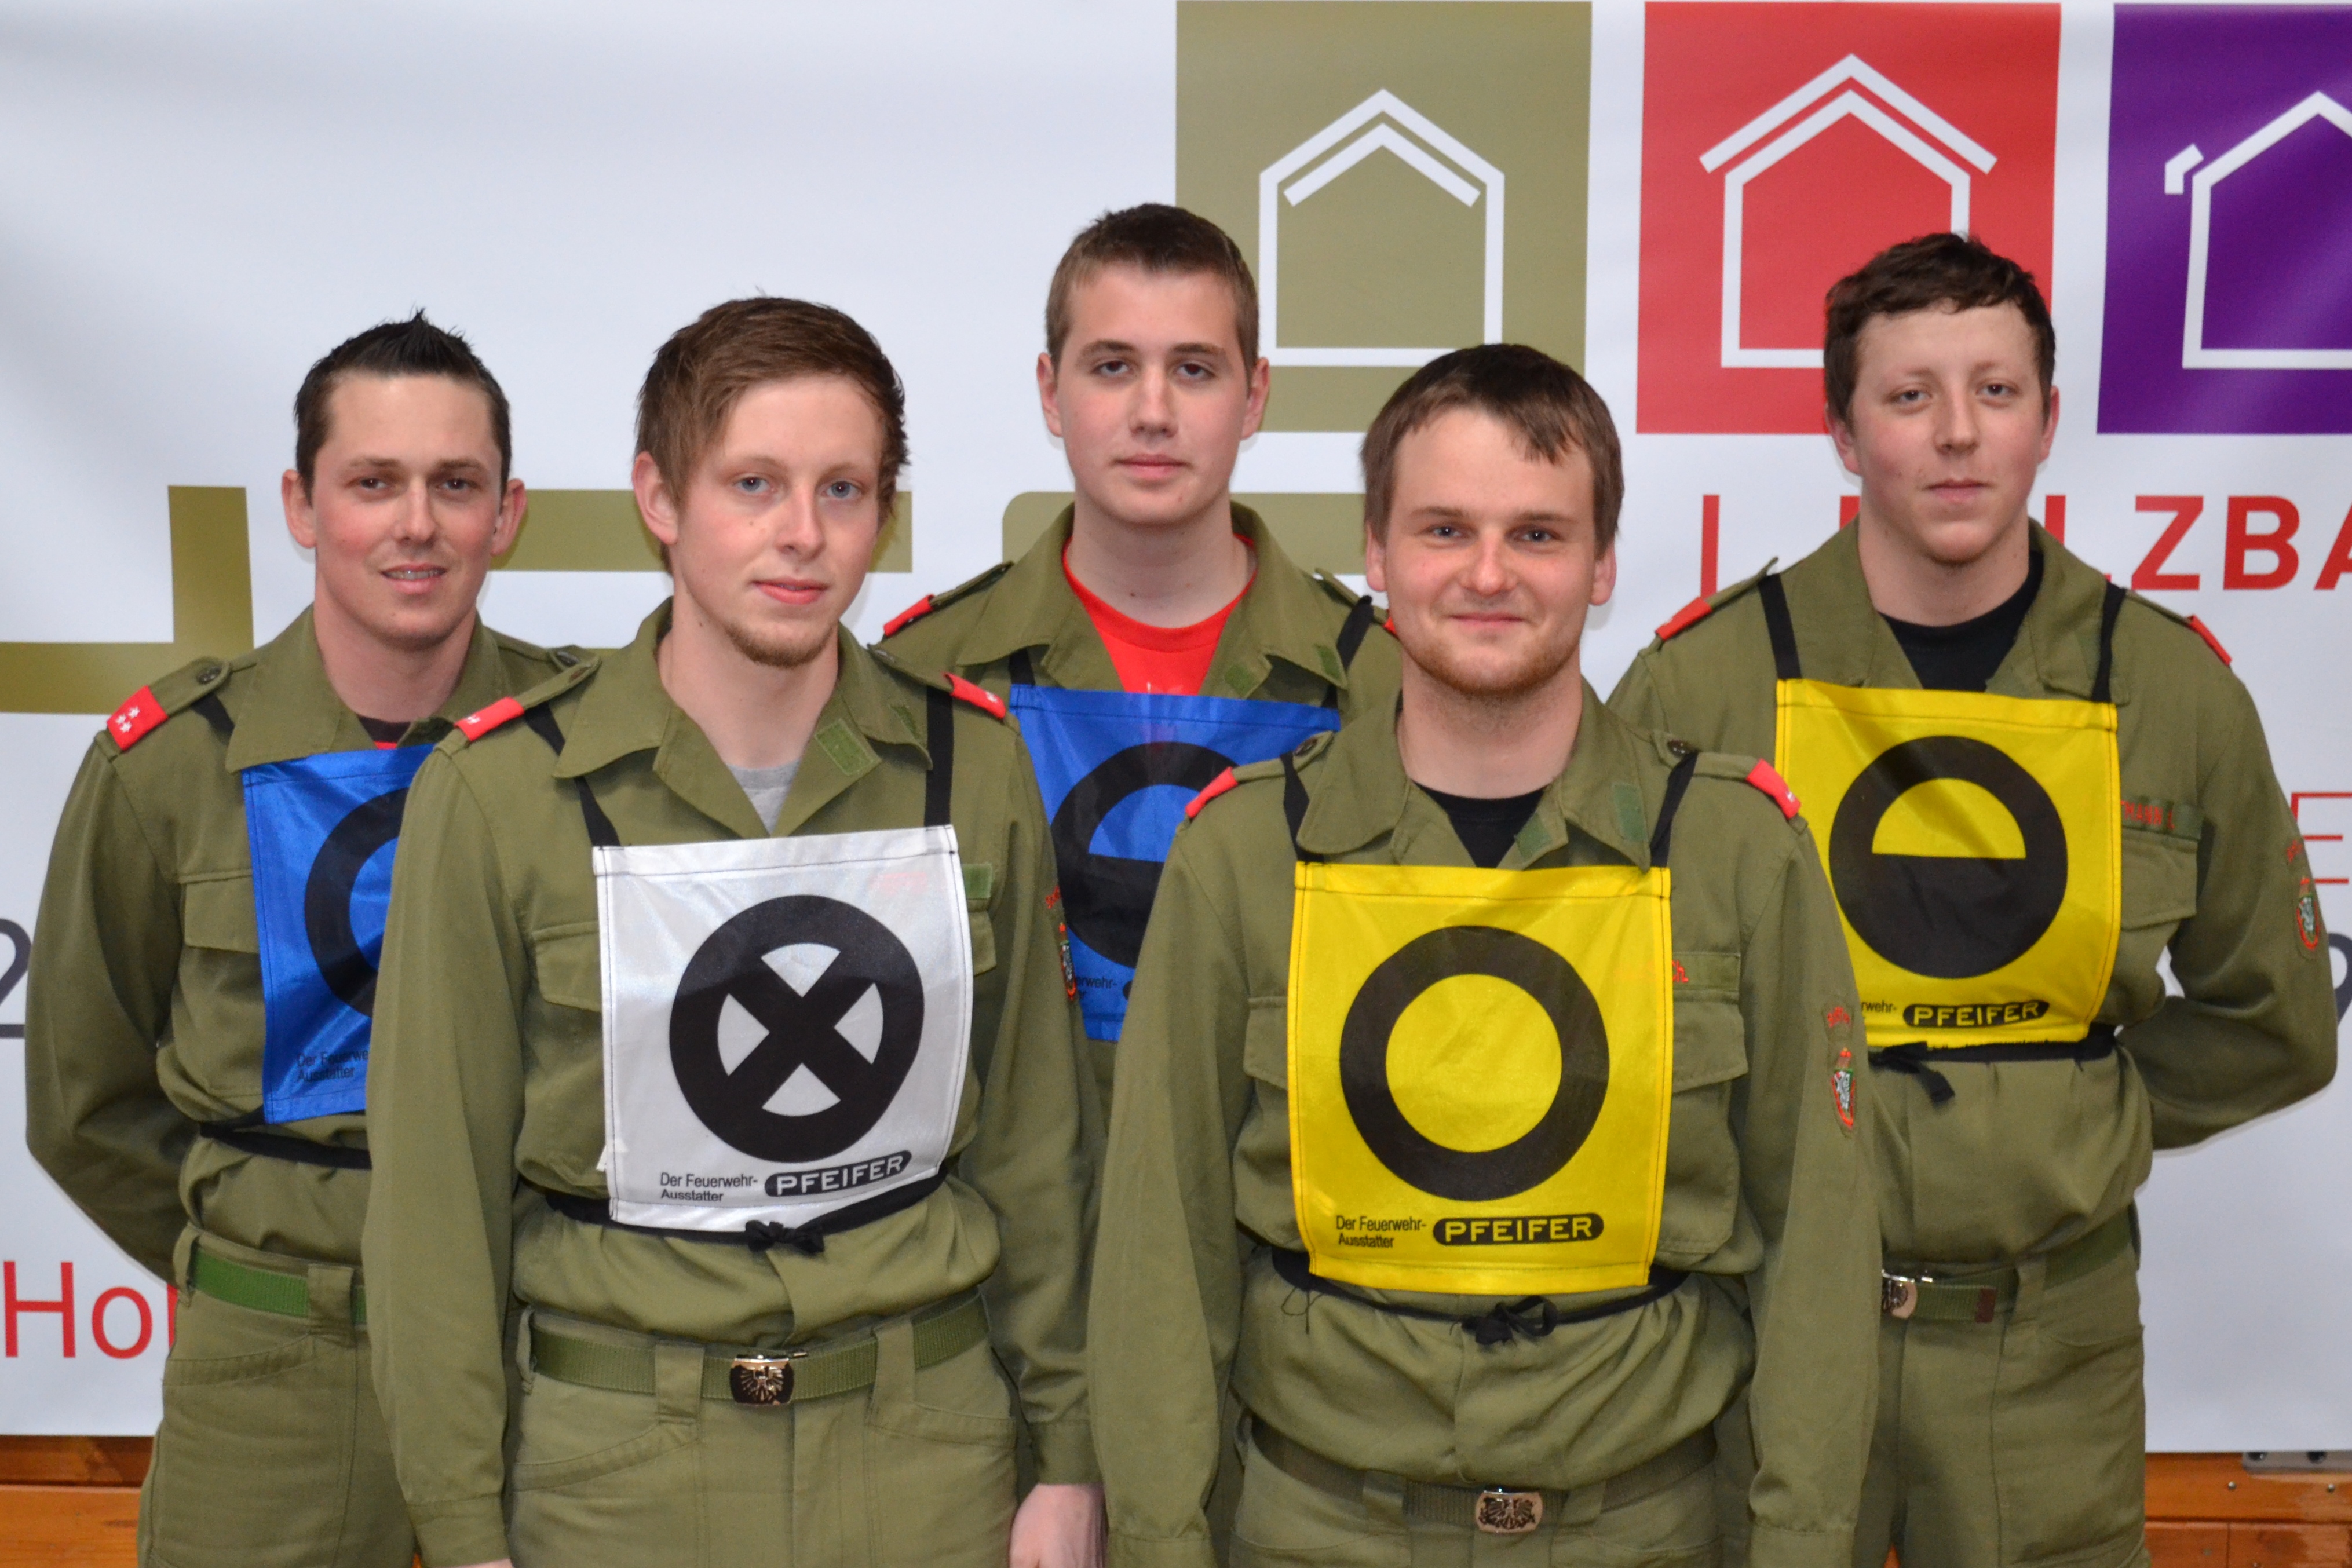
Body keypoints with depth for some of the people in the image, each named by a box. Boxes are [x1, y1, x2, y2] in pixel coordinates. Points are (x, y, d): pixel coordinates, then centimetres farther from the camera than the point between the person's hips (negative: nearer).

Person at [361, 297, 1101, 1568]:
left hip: (929, 1437, 2)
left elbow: (1033, 1139, 4)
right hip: (619, 1461, -2)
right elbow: (439, 1191, -5)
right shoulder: (498, 792, -10)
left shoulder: (975, 765, -2)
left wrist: (1069, 1455, 4)